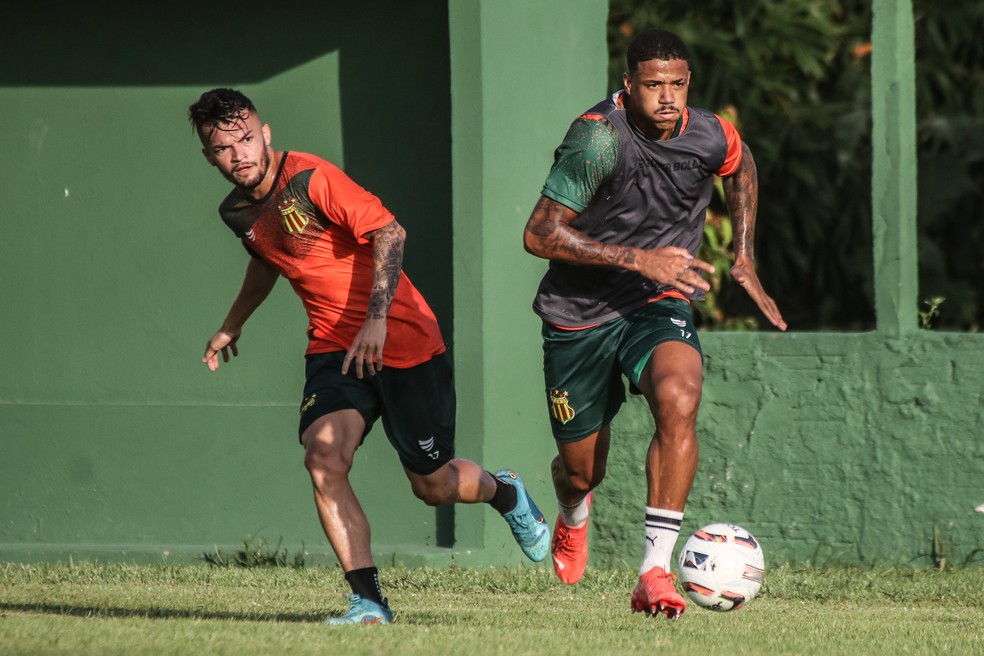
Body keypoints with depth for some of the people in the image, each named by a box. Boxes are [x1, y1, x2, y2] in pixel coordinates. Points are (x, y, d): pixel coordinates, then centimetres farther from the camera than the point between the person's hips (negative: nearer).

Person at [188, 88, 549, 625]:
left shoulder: (311, 179, -18)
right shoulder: (236, 212, 5)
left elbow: (389, 232, -25)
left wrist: (376, 318, -35)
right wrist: (232, 325, 41)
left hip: (401, 340, -5)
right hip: (334, 347, 5)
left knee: (434, 486, 4)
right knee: (322, 456, -22)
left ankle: (505, 493, 40)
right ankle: (368, 599, -18)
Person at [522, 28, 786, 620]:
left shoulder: (711, 137, -9)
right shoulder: (600, 137, -23)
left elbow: (741, 167, 19)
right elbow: (540, 234, -23)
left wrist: (745, 259, 12)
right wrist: (639, 259, -27)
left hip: (659, 305, 2)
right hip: (579, 312, -2)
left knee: (678, 400, -31)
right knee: (581, 470, 10)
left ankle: (656, 570, -29)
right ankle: (574, 517, 52)